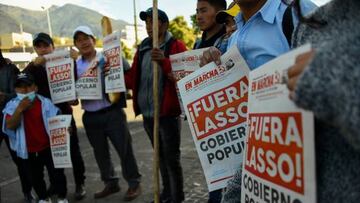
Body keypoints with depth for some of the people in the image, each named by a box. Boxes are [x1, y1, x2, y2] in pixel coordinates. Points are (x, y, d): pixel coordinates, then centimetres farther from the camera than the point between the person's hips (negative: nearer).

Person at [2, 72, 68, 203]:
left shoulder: (45, 102, -11)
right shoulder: (12, 105, -9)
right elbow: (10, 126, -21)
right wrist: (20, 109, -30)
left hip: (48, 146, -2)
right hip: (29, 150, 2)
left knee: (56, 173, 6)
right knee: (35, 177, 19)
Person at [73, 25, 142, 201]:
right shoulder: (75, 65, 7)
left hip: (112, 113, -4)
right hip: (90, 117, 5)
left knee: (124, 150, 3)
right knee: (100, 153, 15)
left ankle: (134, 183, 20)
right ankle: (111, 183, 32)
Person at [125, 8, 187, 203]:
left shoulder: (177, 46, -5)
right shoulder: (142, 49, 13)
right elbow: (133, 79, 12)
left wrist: (164, 62, -30)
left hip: (168, 113, -6)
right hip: (147, 114, 6)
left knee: (172, 158, 1)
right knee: (161, 156, 18)